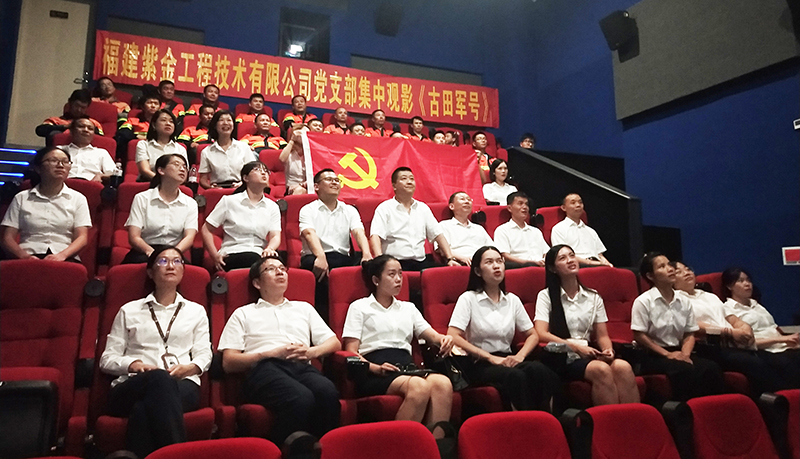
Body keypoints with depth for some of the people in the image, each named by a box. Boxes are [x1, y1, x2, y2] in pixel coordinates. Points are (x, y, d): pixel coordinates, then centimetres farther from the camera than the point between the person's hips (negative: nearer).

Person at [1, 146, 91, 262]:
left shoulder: (78, 199, 16)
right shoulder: (21, 198, 17)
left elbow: (82, 237, 4)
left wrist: (62, 255, -15)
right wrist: (24, 256, -12)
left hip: (65, 258, 0)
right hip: (30, 257, 1)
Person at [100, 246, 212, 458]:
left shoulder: (196, 310, 22)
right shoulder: (129, 310, 20)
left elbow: (204, 355, 12)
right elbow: (107, 359, 14)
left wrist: (189, 367, -11)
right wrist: (134, 364, -7)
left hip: (183, 386, 0)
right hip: (132, 388, 0)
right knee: (158, 378, -38)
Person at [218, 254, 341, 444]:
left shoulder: (304, 308, 31)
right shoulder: (243, 314, 21)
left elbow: (335, 343, 24)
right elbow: (229, 363, 8)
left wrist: (312, 352, 2)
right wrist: (273, 353, -4)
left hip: (302, 367, 3)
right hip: (265, 368, -2)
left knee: (328, 392, -35)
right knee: (302, 399, -37)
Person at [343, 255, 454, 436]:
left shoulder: (408, 308, 28)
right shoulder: (359, 307, 14)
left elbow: (432, 336, 18)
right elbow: (351, 352, 4)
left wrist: (445, 339, -7)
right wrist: (375, 368, -15)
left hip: (406, 366, 4)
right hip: (375, 373, -4)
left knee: (443, 383, -31)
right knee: (420, 386, -35)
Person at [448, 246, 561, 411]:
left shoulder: (512, 300, 14)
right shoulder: (468, 299, -1)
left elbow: (533, 335, 17)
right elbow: (452, 337, -12)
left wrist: (520, 356, -4)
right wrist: (490, 357, -14)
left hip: (506, 360, 5)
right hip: (478, 365, -4)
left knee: (539, 370, -28)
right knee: (515, 377, -35)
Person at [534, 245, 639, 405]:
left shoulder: (594, 297, 17)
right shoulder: (546, 296, 4)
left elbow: (602, 335, 13)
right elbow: (541, 334, -8)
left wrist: (608, 350, -10)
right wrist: (575, 346, -16)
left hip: (589, 356, 4)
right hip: (562, 359, -4)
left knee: (622, 366, -27)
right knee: (601, 369, -32)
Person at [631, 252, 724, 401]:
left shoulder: (683, 301, 10)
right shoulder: (643, 302, -6)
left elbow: (690, 334, 10)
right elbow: (639, 336, -9)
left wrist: (685, 354, -9)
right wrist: (666, 354, -13)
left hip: (677, 352, 5)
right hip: (653, 356, -5)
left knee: (712, 368, -20)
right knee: (684, 371, -32)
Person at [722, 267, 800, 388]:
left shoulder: (756, 304, 27)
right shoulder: (728, 310, 3)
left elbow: (774, 329, 19)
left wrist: (789, 340, -3)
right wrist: (779, 339, -13)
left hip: (780, 348, 6)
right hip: (762, 352, -6)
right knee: (789, 366, -33)